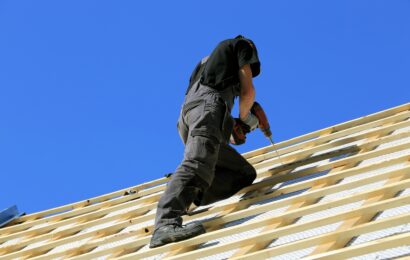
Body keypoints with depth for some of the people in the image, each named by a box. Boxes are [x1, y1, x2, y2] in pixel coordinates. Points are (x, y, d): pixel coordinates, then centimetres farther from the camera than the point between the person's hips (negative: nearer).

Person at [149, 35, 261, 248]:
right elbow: (248, 91, 10)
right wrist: (244, 117, 29)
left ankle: (179, 199, -11)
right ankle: (166, 224, -53)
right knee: (198, 164, -30)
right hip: (208, 106, -8)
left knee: (245, 174, 5)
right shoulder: (242, 44, 23)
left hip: (187, 116, 8)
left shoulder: (210, 61, 42)